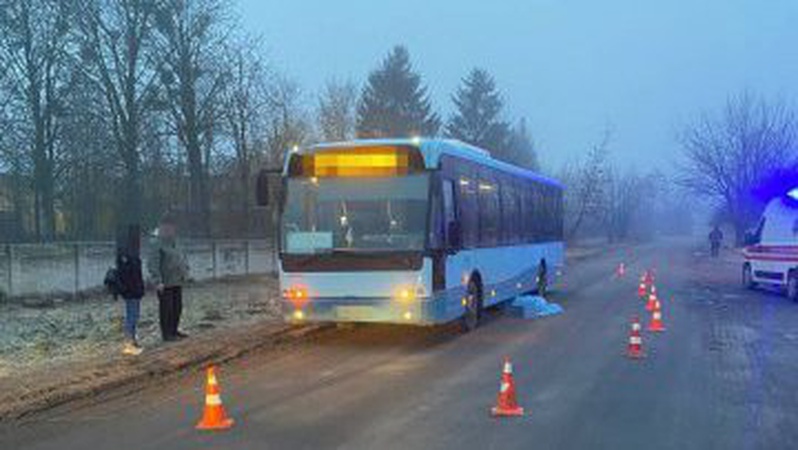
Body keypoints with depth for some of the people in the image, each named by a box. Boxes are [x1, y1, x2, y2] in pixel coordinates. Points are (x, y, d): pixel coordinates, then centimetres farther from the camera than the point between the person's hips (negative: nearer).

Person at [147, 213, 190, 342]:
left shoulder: (173, 241, 12)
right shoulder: (156, 243, -14)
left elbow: (181, 258, 24)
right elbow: (152, 264, -18)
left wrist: (185, 271, 13)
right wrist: (157, 281, -21)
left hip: (177, 282, 8)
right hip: (165, 283, -8)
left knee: (177, 307, 15)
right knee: (166, 308, 0)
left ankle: (174, 330, 28)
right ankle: (166, 334, 8)